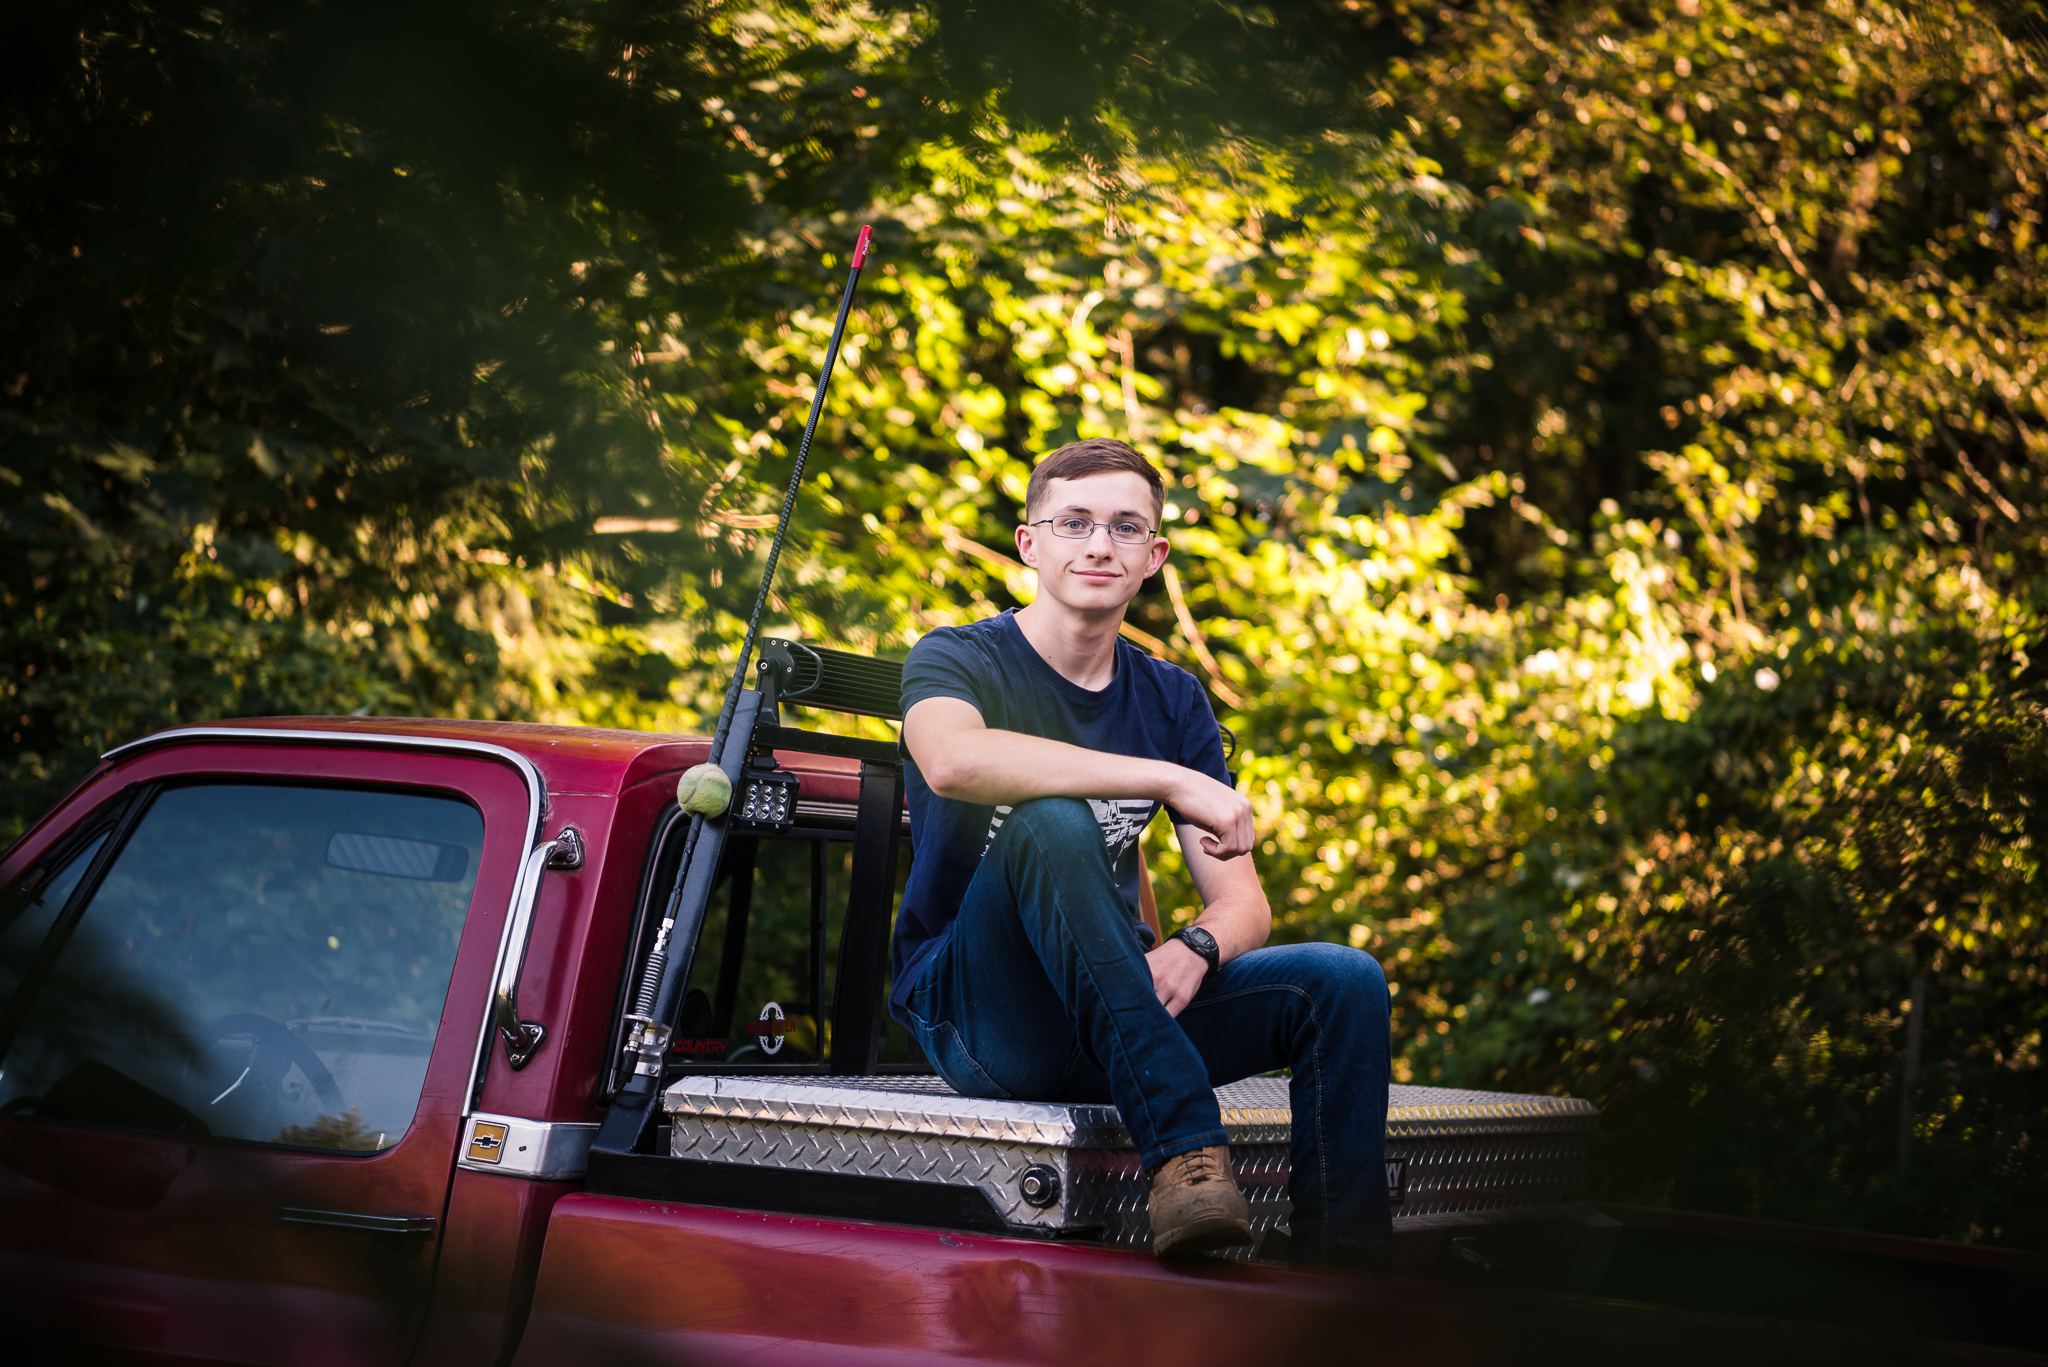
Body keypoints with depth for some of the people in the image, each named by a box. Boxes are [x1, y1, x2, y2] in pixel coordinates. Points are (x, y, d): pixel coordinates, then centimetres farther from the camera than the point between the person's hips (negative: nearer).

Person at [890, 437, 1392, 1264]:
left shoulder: (1172, 701, 11)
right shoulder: (955, 660, -4)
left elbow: (1243, 901, 5)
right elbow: (951, 759, -31)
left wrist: (1194, 951, -20)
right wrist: (1171, 779, -34)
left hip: (1117, 1018, 5)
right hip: (975, 1019, -5)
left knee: (1344, 981, -17)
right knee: (1052, 822, -33)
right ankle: (1183, 1149, -39)